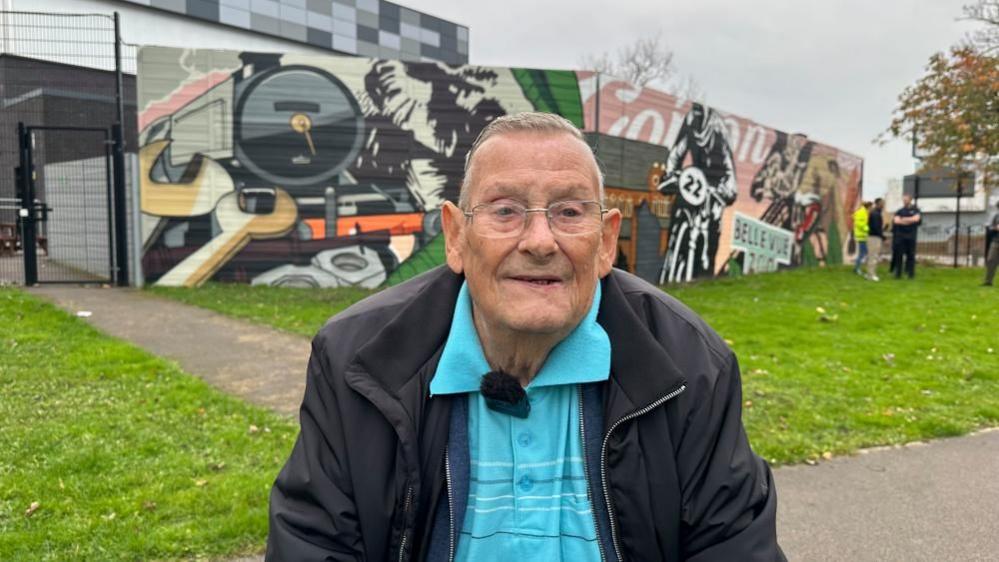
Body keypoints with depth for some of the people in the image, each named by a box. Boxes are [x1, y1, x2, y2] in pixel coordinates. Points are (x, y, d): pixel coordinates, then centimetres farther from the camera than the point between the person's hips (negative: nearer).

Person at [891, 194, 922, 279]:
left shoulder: (915, 210, 6)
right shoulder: (899, 211, 11)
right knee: (899, 255, 0)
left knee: (911, 255, 0)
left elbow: (916, 218, -12)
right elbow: (896, 221, -4)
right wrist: (910, 221, -7)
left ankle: (911, 273, 5)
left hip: (911, 236, -1)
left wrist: (903, 219, -6)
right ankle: (898, 274, 4)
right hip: (900, 236, 1)